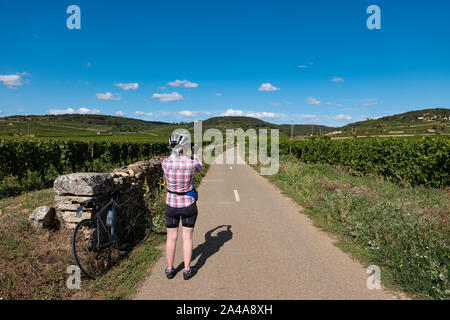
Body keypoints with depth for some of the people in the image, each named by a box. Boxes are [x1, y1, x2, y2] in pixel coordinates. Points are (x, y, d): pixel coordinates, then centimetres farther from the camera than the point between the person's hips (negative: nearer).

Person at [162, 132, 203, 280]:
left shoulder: (165, 163, -14)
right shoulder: (192, 164, -18)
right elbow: (200, 168, 7)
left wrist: (176, 152, 20)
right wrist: (195, 153, 19)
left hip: (171, 205, 2)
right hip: (189, 205, -1)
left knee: (171, 238, 14)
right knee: (187, 237, 12)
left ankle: (170, 270, 28)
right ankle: (187, 270, 23)